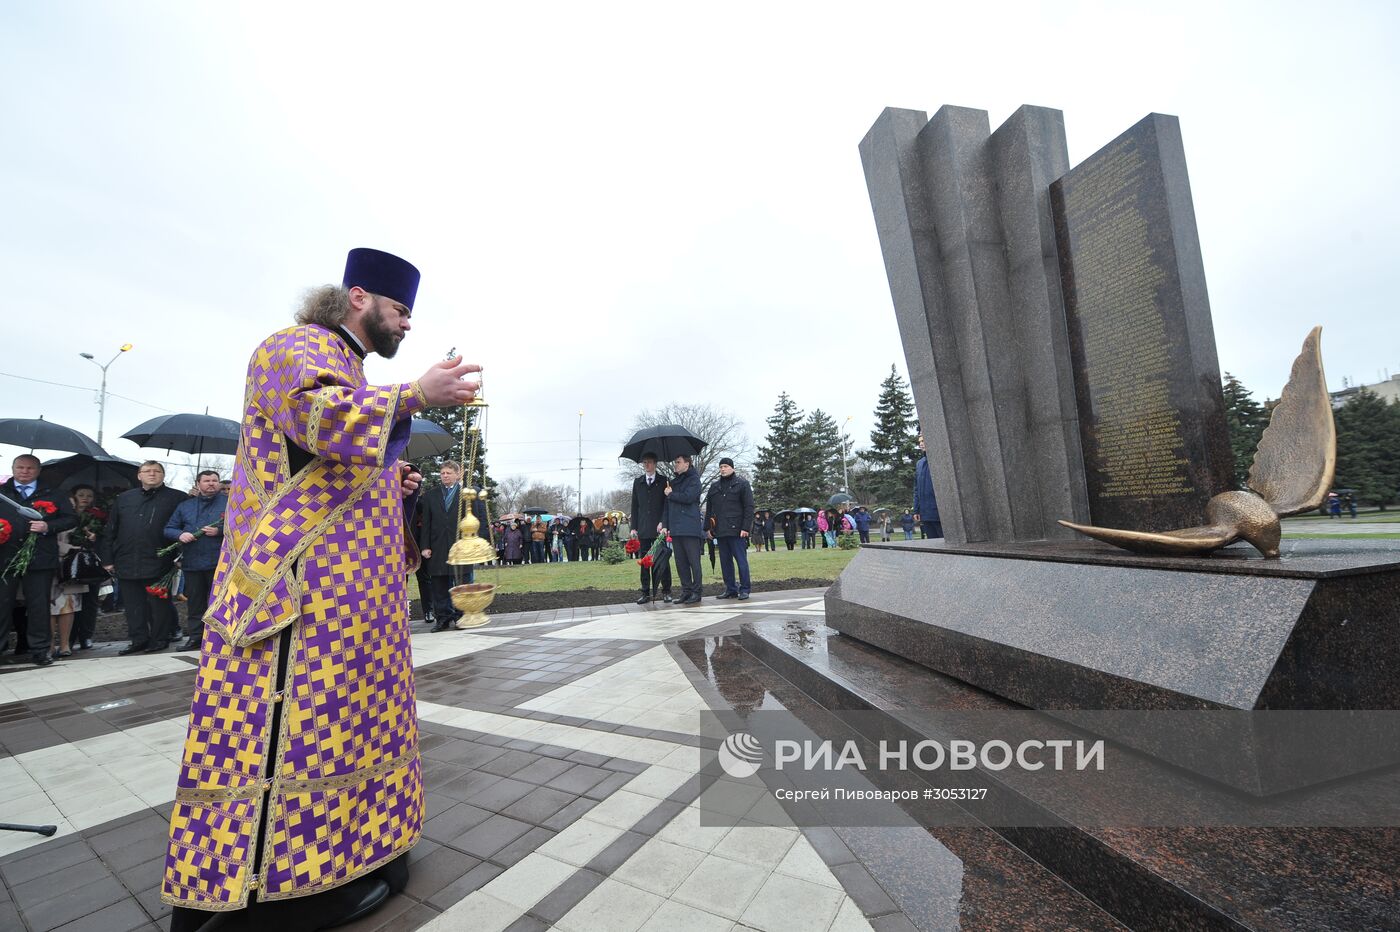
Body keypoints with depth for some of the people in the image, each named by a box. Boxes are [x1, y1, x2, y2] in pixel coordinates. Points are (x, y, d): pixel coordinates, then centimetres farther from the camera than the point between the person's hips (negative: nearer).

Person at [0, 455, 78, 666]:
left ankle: (39, 649, 12)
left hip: (39, 559, -1)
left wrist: (48, 526, -12)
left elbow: (71, 519, 6)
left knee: (39, 606, 4)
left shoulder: (52, 494, 9)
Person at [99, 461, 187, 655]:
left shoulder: (177, 498, 0)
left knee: (159, 603, 3)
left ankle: (160, 640, 12)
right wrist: (107, 559, 10)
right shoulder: (124, 499, 13)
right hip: (127, 564, 4)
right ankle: (138, 640, 19)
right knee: (133, 605, 9)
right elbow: (109, 530, 15)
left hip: (158, 564, -4)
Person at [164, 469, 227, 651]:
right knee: (194, 602, 11)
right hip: (191, 563, 4)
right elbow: (168, 529, 14)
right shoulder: (185, 506, 16)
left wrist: (220, 531, -18)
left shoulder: (229, 502, 3)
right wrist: (180, 535, -7)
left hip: (219, 562, -4)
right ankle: (195, 636, 20)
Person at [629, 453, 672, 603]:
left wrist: (663, 522, -14)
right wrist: (634, 526, 5)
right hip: (643, 529, 3)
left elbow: (667, 503, -2)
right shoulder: (637, 482, 14)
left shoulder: (663, 481, 4)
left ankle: (666, 591, 10)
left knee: (663, 560, 1)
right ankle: (646, 593, 11)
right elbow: (635, 506, 12)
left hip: (659, 528, -3)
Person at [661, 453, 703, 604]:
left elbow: (688, 497, -17)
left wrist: (671, 494, -2)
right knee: (680, 562, 8)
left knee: (693, 561, -3)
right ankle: (686, 591, 15)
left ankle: (696, 592, 2)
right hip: (675, 528, 7)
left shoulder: (693, 479, 0)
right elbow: (667, 505, 19)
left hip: (690, 527, -7)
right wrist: (664, 525, 9)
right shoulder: (673, 482, 21)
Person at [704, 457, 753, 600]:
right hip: (720, 531, 5)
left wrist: (745, 528, -12)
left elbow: (749, 507, -4)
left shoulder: (742, 483, 1)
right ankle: (730, 589, 17)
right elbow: (708, 509, 17)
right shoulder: (714, 486, 16)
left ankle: (744, 589, 6)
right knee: (725, 561, 9)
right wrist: (708, 527, 9)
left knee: (741, 560, -2)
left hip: (736, 530, -5)